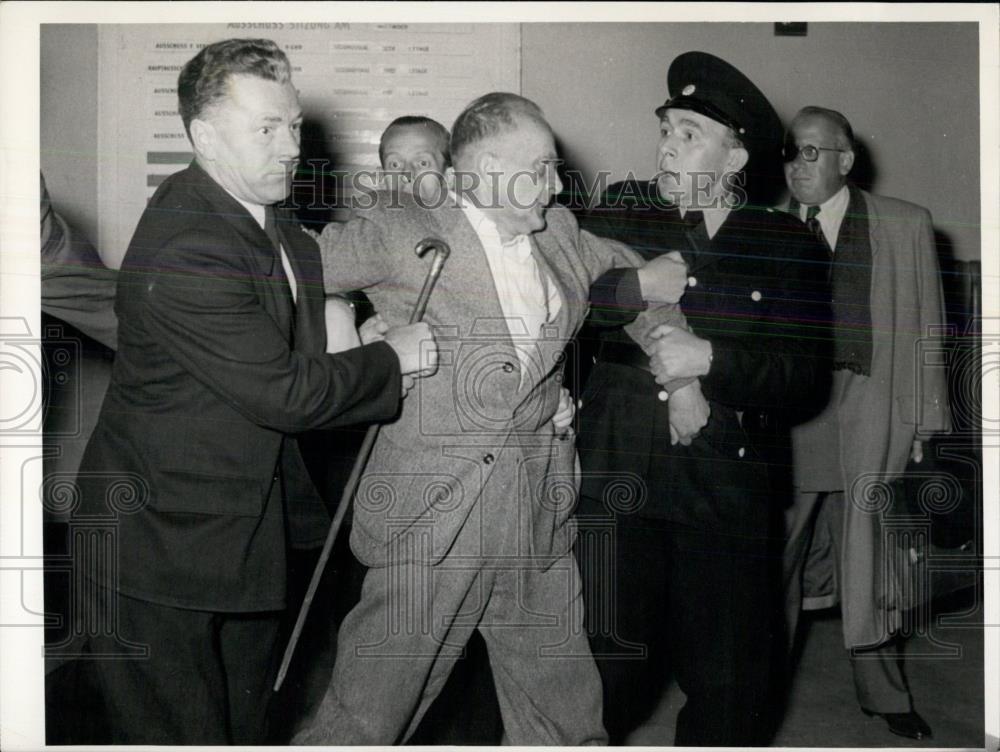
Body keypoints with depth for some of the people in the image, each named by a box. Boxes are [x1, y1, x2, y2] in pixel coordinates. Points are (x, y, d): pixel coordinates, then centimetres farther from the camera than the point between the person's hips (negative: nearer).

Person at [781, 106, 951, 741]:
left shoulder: (906, 225, 3)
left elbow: (925, 328, 3)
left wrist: (925, 421, 0)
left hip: (873, 407, -1)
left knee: (870, 554, 7)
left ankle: (885, 693, 25)